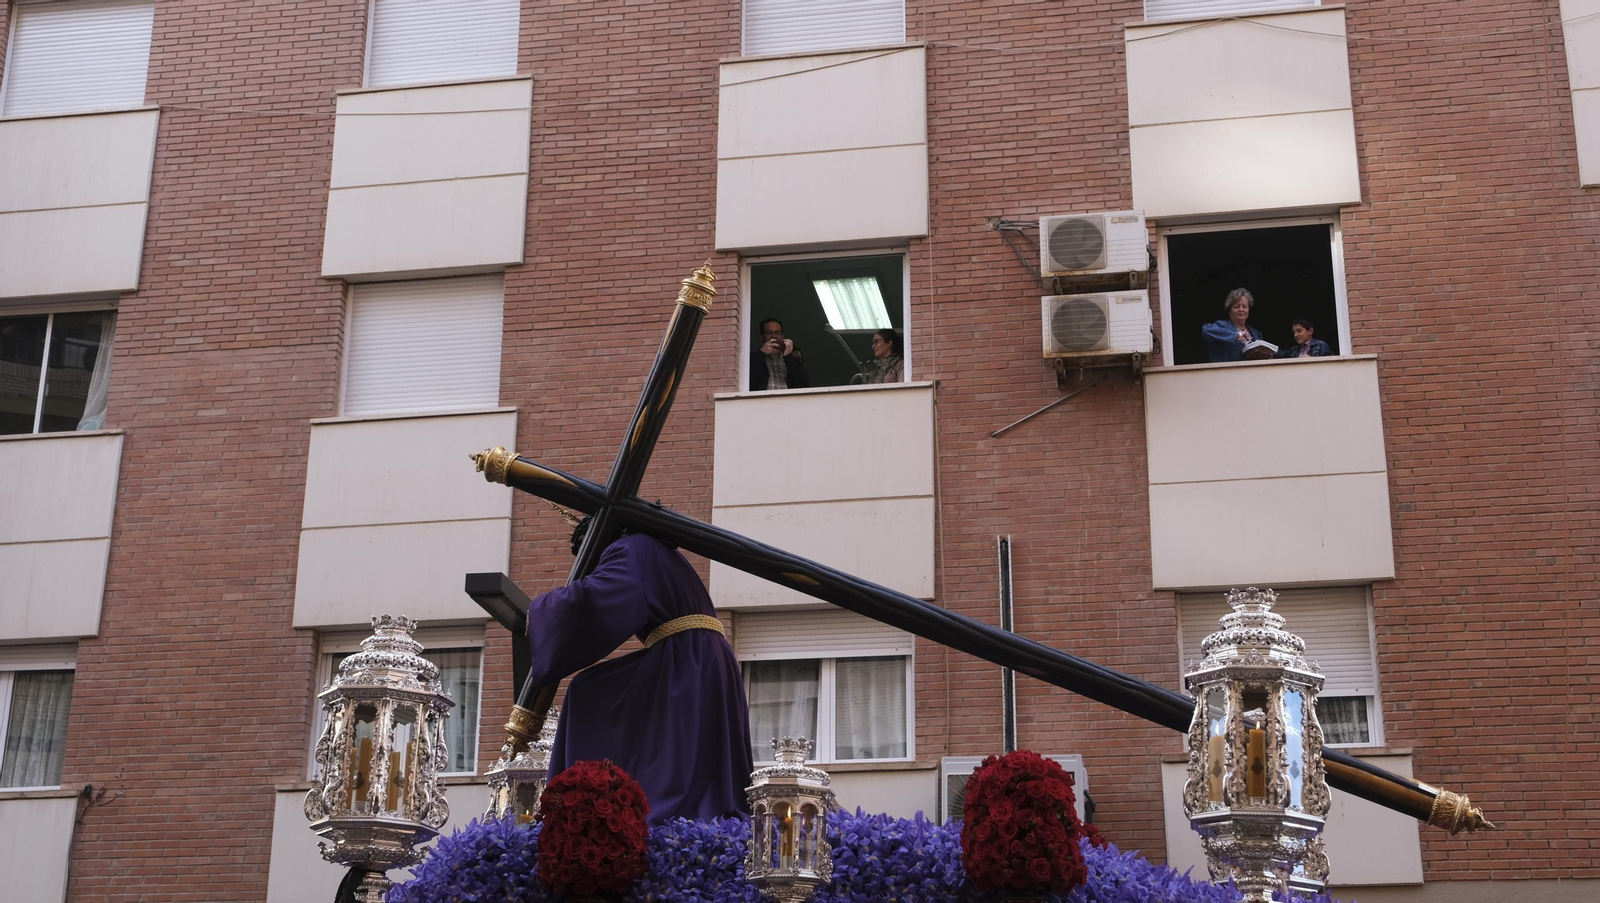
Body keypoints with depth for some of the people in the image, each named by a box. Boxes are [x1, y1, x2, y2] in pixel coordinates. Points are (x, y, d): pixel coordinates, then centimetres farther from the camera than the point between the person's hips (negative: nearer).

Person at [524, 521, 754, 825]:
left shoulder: (630, 551, -1)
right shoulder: (659, 552, 28)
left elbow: (592, 597, -21)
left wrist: (539, 610, -5)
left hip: (682, 667, -9)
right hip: (706, 670, 9)